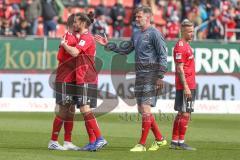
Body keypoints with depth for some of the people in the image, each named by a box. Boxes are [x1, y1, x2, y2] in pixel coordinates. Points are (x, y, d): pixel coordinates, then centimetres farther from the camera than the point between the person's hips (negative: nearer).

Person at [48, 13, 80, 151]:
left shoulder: (74, 38, 14)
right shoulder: (68, 38, -14)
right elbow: (61, 57, -20)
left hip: (72, 81, 9)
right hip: (65, 81, -9)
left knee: (71, 111, 9)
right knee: (63, 111, -6)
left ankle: (68, 142, 12)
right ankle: (53, 142, 0)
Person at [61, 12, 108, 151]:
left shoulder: (86, 37, -11)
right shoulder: (85, 38, 20)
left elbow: (74, 52, -23)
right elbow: (78, 54, 29)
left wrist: (64, 44, -7)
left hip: (86, 80, -10)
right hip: (84, 80, 10)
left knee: (85, 109, -15)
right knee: (86, 110, 8)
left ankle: (100, 139, -18)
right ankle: (92, 142, 7)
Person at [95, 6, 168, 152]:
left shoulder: (154, 33, -8)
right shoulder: (137, 35, 16)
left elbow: (163, 55, -12)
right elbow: (125, 50, 26)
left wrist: (160, 77, -16)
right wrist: (108, 45, 18)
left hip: (151, 74, -9)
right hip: (139, 74, 9)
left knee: (145, 108, -10)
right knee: (142, 109, 10)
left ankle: (142, 144, -8)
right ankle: (159, 139, 21)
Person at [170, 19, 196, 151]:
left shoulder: (186, 45, 16)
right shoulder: (180, 47, -14)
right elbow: (180, 69, -18)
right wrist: (186, 87, -22)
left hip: (189, 85, 10)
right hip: (185, 86, -10)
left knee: (181, 114, 12)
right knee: (185, 114, -7)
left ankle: (174, 142, 17)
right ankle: (181, 143, -5)